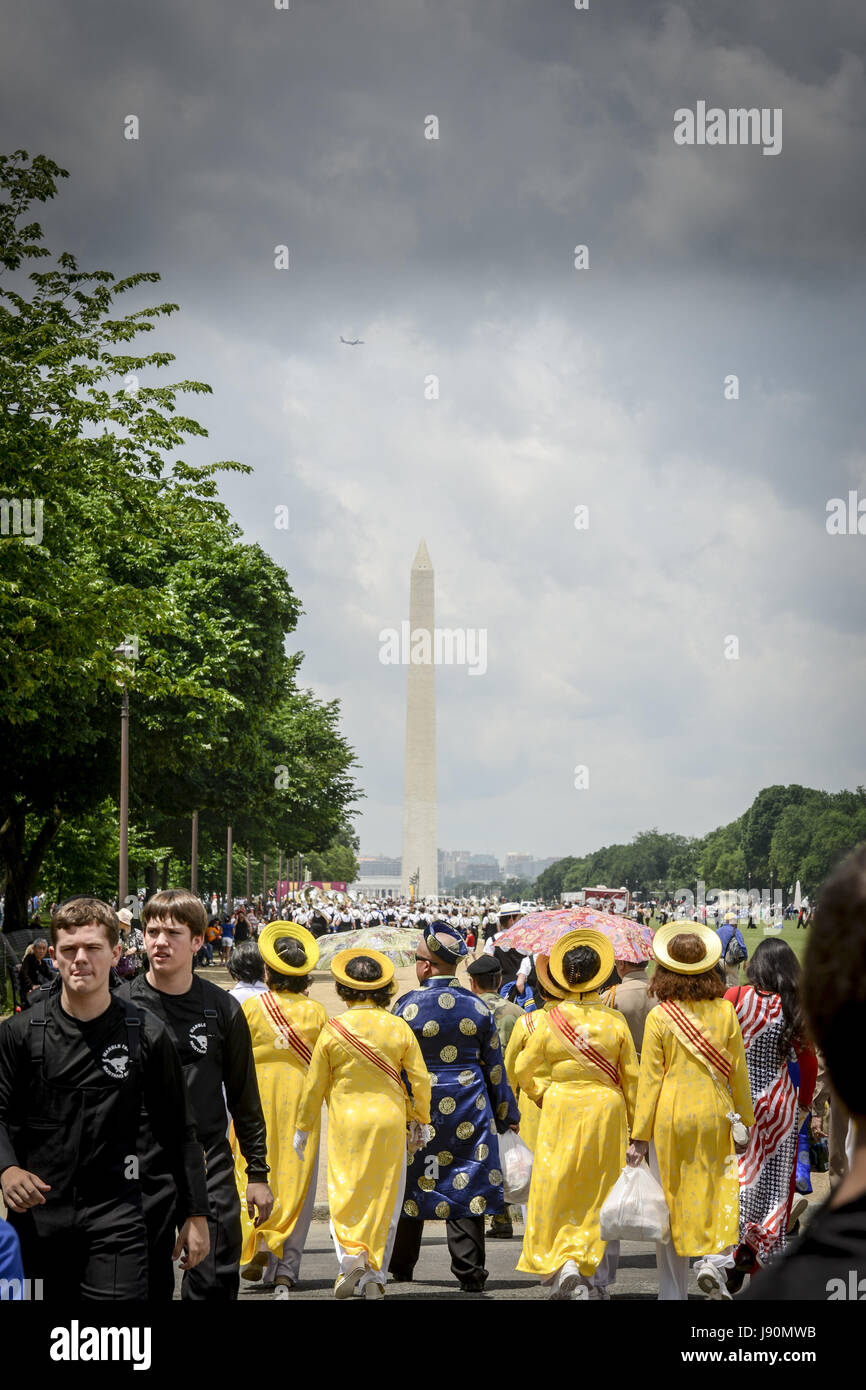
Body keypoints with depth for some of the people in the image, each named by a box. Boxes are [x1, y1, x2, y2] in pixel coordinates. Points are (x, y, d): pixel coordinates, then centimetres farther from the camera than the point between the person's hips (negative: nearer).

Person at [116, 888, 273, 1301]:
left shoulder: (222, 1009, 2)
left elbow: (244, 1099, 9)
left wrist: (258, 1174, 8)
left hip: (210, 1170, 0)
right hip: (139, 1171, 0)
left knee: (215, 1283, -6)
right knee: (147, 1286, 6)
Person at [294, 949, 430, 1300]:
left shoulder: (334, 1029, -4)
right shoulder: (399, 1028, -1)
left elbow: (315, 1084, 1)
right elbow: (420, 1080, 2)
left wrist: (302, 1128, 12)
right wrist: (419, 1120, 16)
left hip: (346, 1122, -1)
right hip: (390, 1122, 2)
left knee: (344, 1193, 7)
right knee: (383, 1199, 9)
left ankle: (350, 1254, -16)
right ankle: (374, 1277, 10)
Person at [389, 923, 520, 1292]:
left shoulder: (407, 1006, -8)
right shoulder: (477, 1006, 0)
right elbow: (494, 1066, 6)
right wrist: (506, 1114, 16)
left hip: (418, 1105, -1)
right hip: (470, 1109, 1)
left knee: (412, 1183, 11)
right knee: (467, 1183, 4)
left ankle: (401, 1266, 22)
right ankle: (469, 1271, 1)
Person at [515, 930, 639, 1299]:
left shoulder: (551, 1021, -6)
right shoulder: (614, 1020, -4)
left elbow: (524, 1070, 0)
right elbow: (631, 1077, 1)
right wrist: (635, 1123, 10)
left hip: (561, 1111, -1)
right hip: (606, 1111, 1)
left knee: (558, 1189, 7)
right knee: (600, 1193, 9)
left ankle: (563, 1267, -9)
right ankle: (597, 1280, 12)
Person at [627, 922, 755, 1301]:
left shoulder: (659, 1017, -6)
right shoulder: (725, 1011, -1)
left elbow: (650, 1079, -5)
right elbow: (738, 1071, 4)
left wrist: (639, 1136, 0)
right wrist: (745, 1120, 14)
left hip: (671, 1116, -1)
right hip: (714, 1114, 1)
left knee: (672, 1200, 7)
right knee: (714, 1193, 15)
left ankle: (673, 1291, 12)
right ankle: (710, 1259, -8)